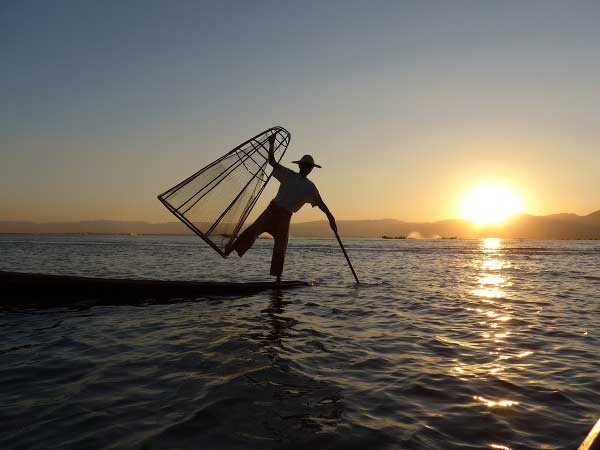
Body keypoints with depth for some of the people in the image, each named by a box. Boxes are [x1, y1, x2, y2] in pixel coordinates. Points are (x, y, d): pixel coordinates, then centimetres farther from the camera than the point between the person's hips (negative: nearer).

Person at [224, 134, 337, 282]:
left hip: (285, 216, 0)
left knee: (281, 246, 0)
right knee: (254, 229, -21)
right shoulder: (288, 175, 10)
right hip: (273, 208, 0)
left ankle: (278, 276, 9)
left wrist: (331, 217, -9)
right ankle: (231, 247, -17)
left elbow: (320, 203, 2)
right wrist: (271, 144, -5)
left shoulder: (310, 187, 8)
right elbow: (272, 162, 6)